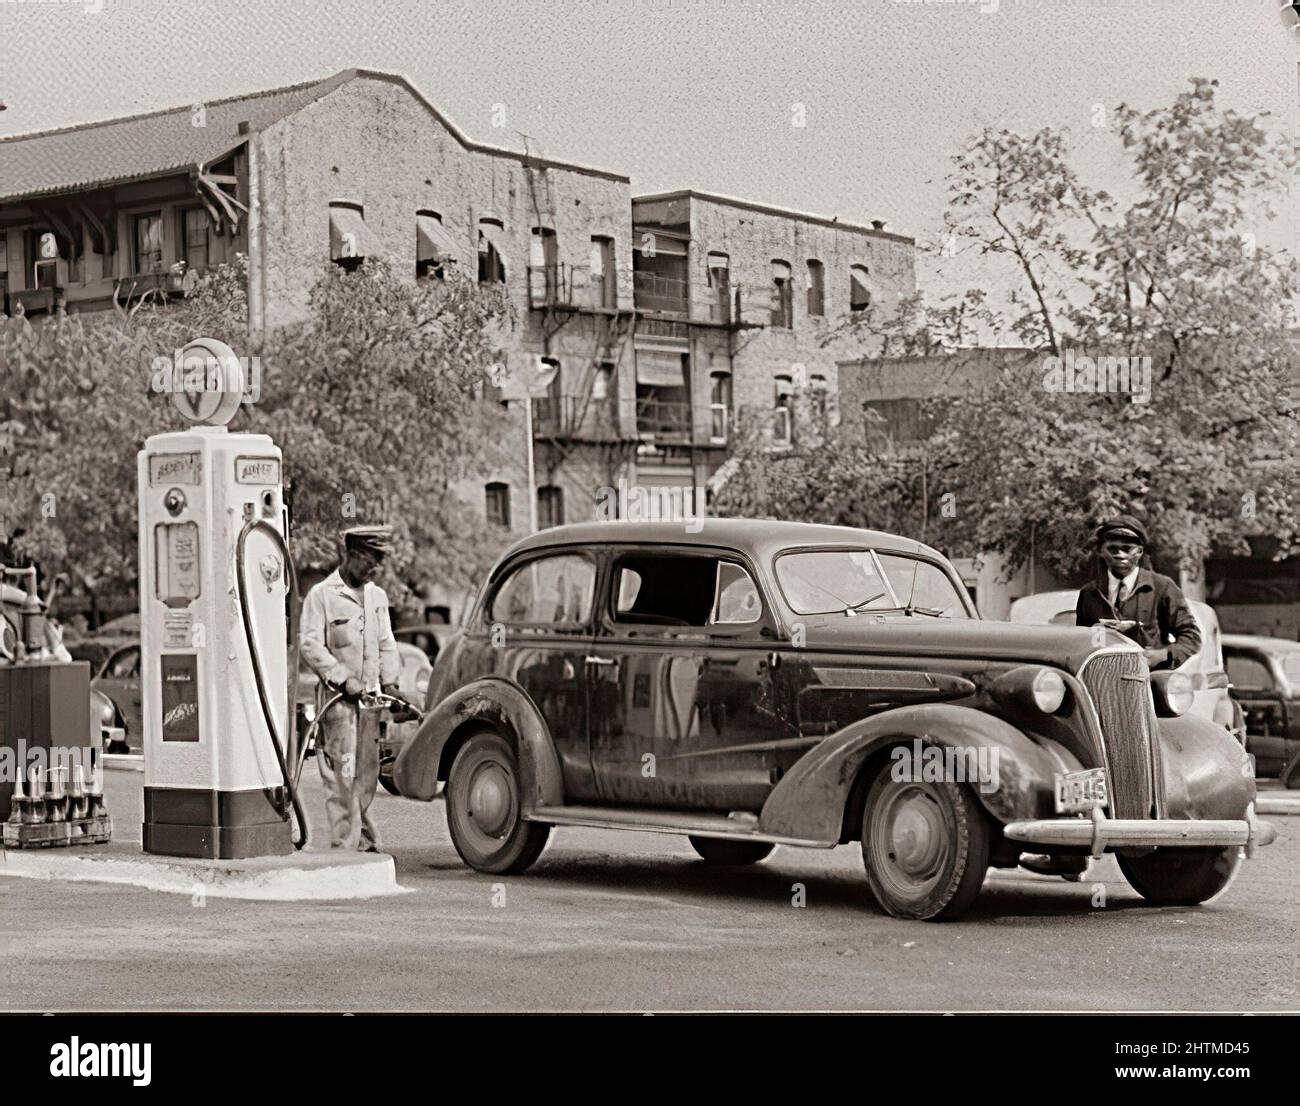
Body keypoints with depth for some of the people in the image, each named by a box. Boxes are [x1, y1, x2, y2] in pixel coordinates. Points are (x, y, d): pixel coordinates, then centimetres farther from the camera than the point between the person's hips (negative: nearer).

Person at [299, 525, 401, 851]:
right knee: (342, 774, -9)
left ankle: (365, 843, 15)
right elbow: (310, 644, -9)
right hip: (338, 698, -6)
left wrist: (389, 682, 7)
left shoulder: (377, 596, 17)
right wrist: (343, 678, -15)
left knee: (367, 772, 8)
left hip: (370, 696, 6)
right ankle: (346, 845, -8)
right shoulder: (321, 595, -3)